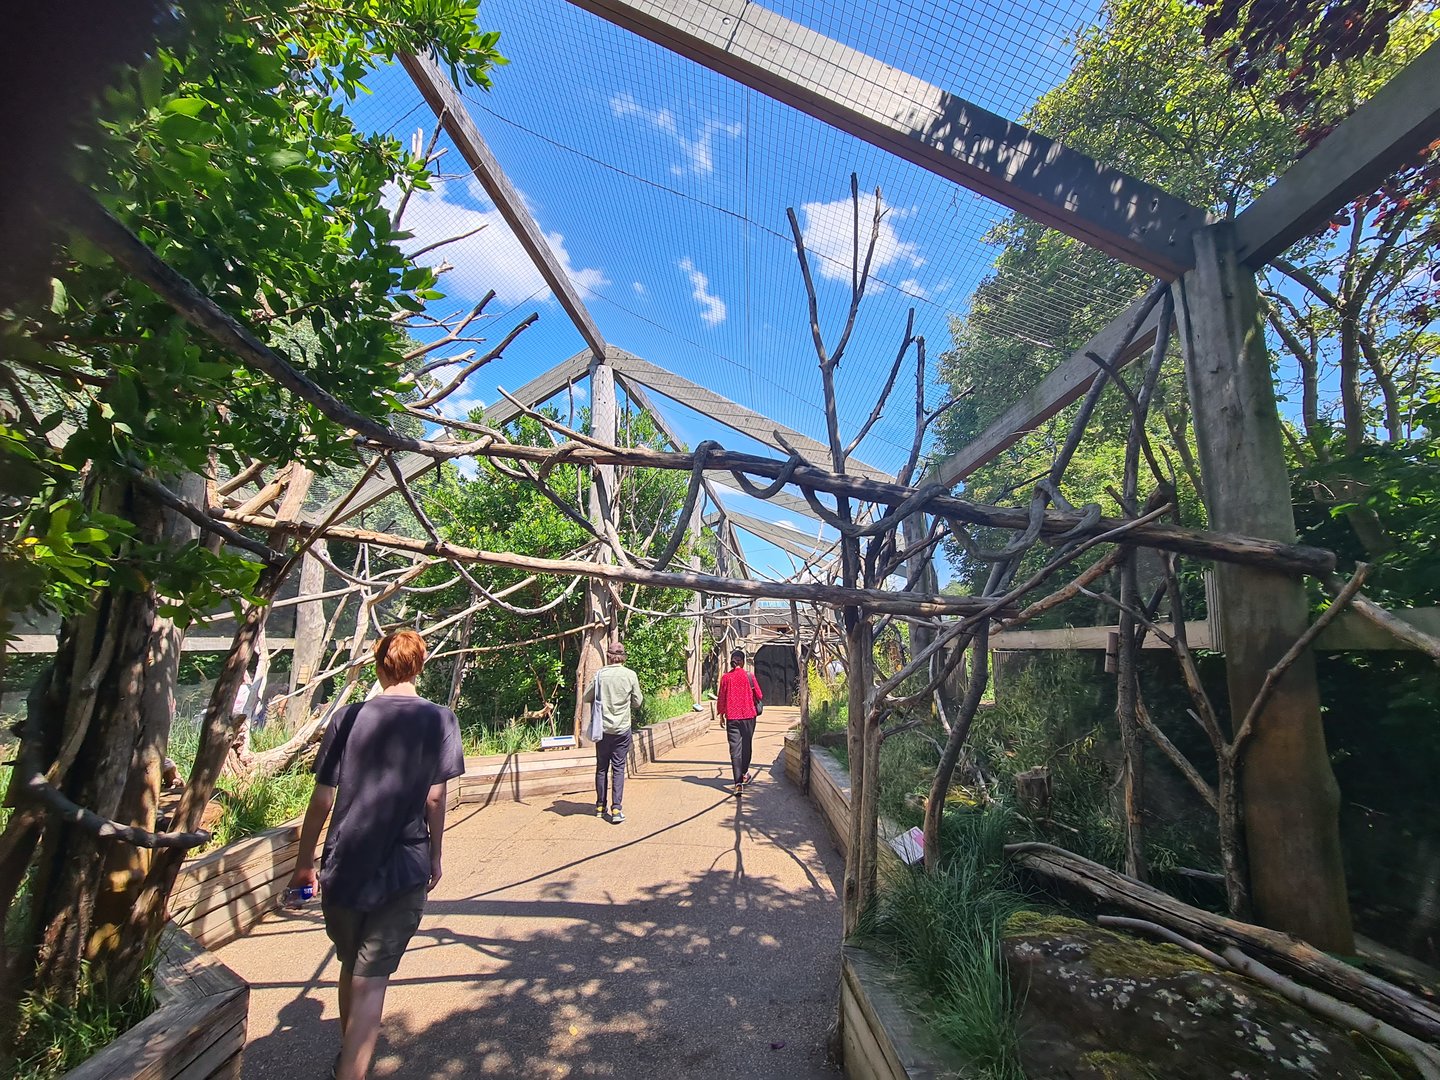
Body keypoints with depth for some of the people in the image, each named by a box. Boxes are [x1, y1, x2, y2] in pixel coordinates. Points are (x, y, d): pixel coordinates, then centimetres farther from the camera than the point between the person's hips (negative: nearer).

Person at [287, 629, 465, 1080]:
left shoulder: (348, 717, -3)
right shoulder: (439, 720, -8)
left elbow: (322, 800, 0)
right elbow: (435, 797, -7)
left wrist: (305, 862, 13)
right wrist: (435, 857, 6)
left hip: (343, 867, 4)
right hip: (402, 870, -3)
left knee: (350, 966, 25)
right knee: (371, 979, 6)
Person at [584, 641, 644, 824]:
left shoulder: (600, 674, -7)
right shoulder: (630, 675, -8)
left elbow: (586, 698, 2)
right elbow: (638, 702, 1)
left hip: (602, 728, 1)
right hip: (622, 728, -1)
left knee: (601, 767, 14)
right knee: (618, 768, 4)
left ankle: (600, 806, 24)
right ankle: (616, 809, -1)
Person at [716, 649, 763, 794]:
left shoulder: (725, 677, -2)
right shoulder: (749, 676, -5)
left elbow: (721, 697, 3)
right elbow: (759, 696, -2)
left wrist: (721, 714, 15)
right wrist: (761, 699, 21)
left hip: (732, 717, 0)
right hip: (748, 715, 0)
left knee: (735, 749, -2)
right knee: (746, 745, 19)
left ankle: (739, 783, -9)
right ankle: (744, 774, 34)